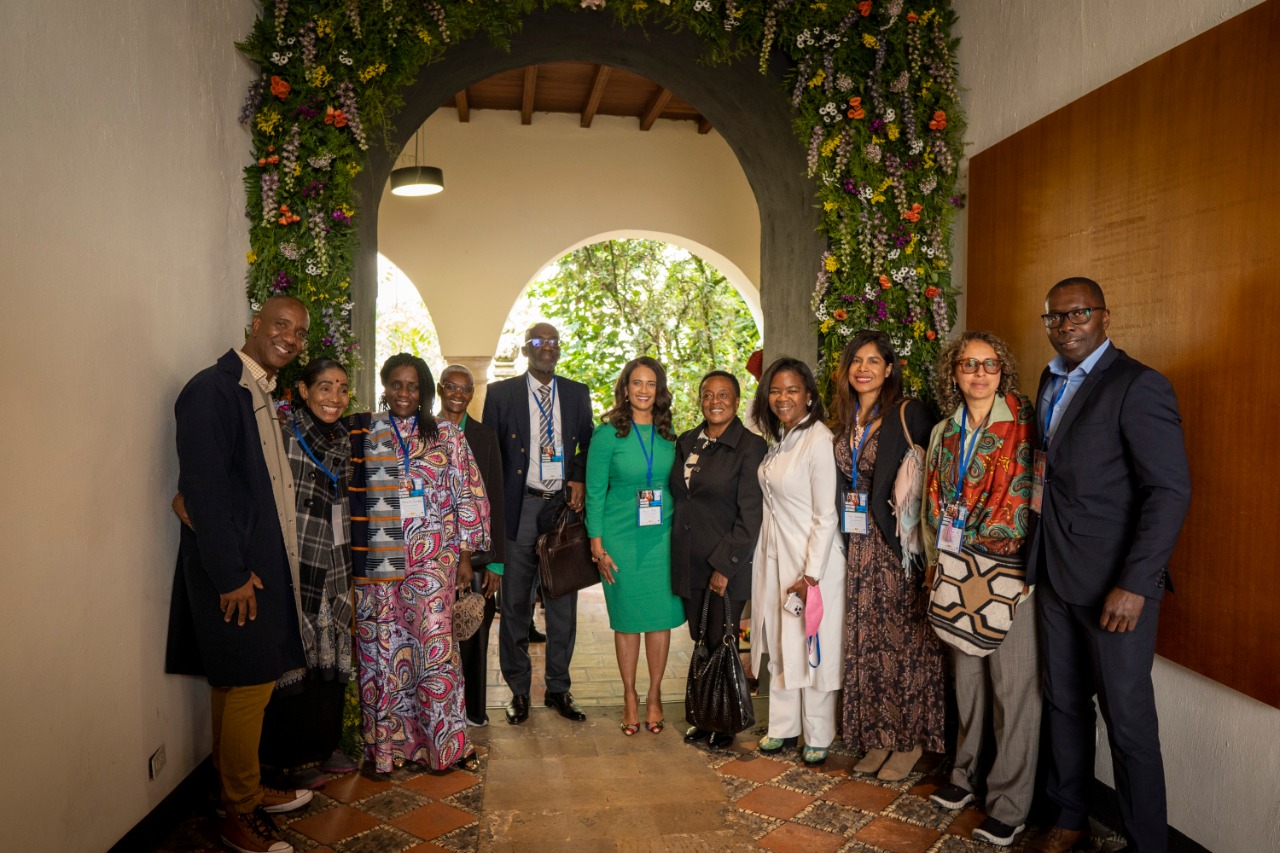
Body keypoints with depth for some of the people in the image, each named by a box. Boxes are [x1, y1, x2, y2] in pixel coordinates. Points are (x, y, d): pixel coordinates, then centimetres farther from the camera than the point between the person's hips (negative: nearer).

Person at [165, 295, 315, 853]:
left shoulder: (264, 395, 13)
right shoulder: (213, 389, -15)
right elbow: (204, 489, -20)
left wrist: (259, 568, 13)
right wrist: (230, 575, -20)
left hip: (263, 568, 9)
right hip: (234, 572, -9)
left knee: (240, 686, 18)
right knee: (249, 686, 0)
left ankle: (244, 791, 32)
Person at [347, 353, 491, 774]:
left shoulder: (446, 435, 5)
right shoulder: (364, 433, 6)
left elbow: (469, 495, 4)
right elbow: (352, 495, 8)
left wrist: (465, 554, 1)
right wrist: (354, 557, 4)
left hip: (432, 556, -1)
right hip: (378, 560, 1)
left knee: (433, 643, -6)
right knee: (382, 648, 5)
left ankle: (443, 741, 9)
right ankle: (387, 742, 20)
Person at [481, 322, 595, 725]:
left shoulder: (577, 393, 10)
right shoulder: (501, 393, 3)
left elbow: (589, 444, 16)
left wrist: (579, 479, -4)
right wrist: (494, 511, -5)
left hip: (564, 506, 2)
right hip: (519, 507, -2)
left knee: (563, 601, 8)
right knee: (515, 603, 5)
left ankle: (558, 688, 21)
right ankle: (518, 689, 20)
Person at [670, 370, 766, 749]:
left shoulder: (749, 446, -8)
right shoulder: (686, 442, 10)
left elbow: (750, 515, -12)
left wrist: (725, 565, -15)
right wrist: (676, 556, 9)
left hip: (728, 565, -5)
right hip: (689, 562, 5)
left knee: (721, 645, 3)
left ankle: (725, 724, 21)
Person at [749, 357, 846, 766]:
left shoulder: (819, 440, -17)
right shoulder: (778, 440, 9)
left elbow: (827, 516, -18)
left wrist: (810, 576, -18)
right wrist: (766, 555, 10)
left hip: (811, 560, -7)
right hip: (775, 556, 8)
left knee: (811, 650, 5)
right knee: (779, 645, 15)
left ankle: (818, 738, 21)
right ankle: (783, 727, 29)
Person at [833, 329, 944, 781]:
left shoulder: (909, 413, -7)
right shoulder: (846, 423, 12)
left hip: (901, 543, -6)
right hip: (862, 545, 6)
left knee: (905, 636, 2)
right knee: (867, 637, 10)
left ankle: (910, 739, 16)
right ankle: (878, 736, 22)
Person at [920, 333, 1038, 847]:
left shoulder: (1024, 424, -5)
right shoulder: (943, 432, 11)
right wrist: (936, 565, 11)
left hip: (1008, 574, -5)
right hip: (956, 574, 5)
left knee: (1014, 687, 1)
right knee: (967, 678, 16)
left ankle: (1010, 805, 13)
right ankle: (968, 774, 33)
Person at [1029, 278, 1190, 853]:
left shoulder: (1139, 386, -13)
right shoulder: (1051, 381, 11)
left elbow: (1171, 491, -18)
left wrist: (1134, 585, -22)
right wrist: (1038, 470, 3)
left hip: (1115, 583, -7)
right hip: (1055, 576, 7)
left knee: (1127, 717, 5)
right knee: (1064, 703, 17)